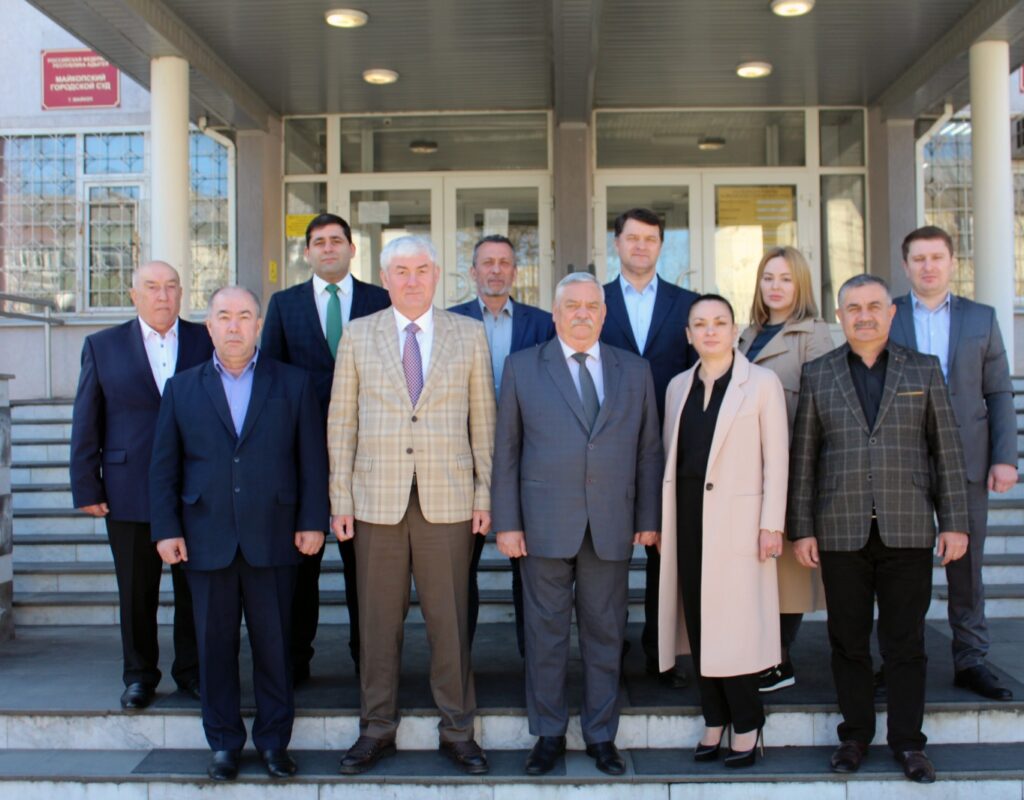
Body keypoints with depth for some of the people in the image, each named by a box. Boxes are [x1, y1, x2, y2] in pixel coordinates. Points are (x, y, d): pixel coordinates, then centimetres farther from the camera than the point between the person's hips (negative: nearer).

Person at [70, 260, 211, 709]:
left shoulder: (207, 343, 4)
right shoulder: (103, 347, 6)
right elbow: (86, 424, 5)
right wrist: (86, 488, -1)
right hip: (130, 494, 0)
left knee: (194, 588, 8)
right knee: (136, 591, 10)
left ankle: (191, 671, 23)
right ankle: (139, 674, 25)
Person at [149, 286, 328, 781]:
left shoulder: (293, 384, 6)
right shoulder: (182, 389, 9)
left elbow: (312, 459, 3)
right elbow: (163, 467, 8)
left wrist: (311, 521, -3)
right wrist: (166, 530, 0)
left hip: (272, 539, -1)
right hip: (207, 541, 1)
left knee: (274, 644, 5)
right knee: (215, 644, 8)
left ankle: (274, 741, 19)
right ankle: (224, 743, 21)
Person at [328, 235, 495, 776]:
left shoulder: (469, 335, 7)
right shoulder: (358, 336, 7)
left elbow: (483, 421, 7)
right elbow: (341, 422, 6)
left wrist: (486, 494, 1)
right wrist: (340, 499, 1)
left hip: (448, 501, 0)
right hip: (377, 500, 1)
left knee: (450, 619, 5)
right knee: (379, 620, 8)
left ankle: (457, 731, 19)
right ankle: (377, 729, 22)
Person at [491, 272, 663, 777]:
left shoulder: (635, 371, 9)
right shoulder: (522, 368, 4)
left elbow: (648, 450, 9)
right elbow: (505, 450, 2)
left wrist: (648, 518, 3)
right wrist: (506, 523, -3)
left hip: (611, 527, 1)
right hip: (545, 525, -1)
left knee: (605, 635, 9)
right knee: (545, 634, 7)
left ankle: (601, 736, 23)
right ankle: (548, 735, 21)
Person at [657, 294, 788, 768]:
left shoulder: (762, 383, 1)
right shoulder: (679, 386, 13)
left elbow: (776, 459, -2)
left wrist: (771, 525, -8)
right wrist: (662, 521, 11)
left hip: (738, 517, -4)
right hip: (688, 515, 5)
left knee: (737, 622, -5)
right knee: (698, 620, 6)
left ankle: (746, 727, 9)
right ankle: (715, 720, 17)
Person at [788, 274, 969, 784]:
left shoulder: (923, 370, 7)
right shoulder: (817, 375, 6)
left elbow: (947, 451, 5)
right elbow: (802, 458, 4)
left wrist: (954, 523, 0)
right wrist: (801, 528, -1)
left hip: (907, 530, 0)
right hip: (841, 531, 0)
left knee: (905, 642, 5)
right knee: (848, 642, 8)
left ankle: (907, 741, 18)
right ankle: (855, 734, 22)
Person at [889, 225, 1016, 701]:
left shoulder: (981, 318, 10)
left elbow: (999, 393, 7)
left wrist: (1005, 457, -1)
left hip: (965, 459, 1)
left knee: (966, 563, 6)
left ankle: (970, 660, 16)